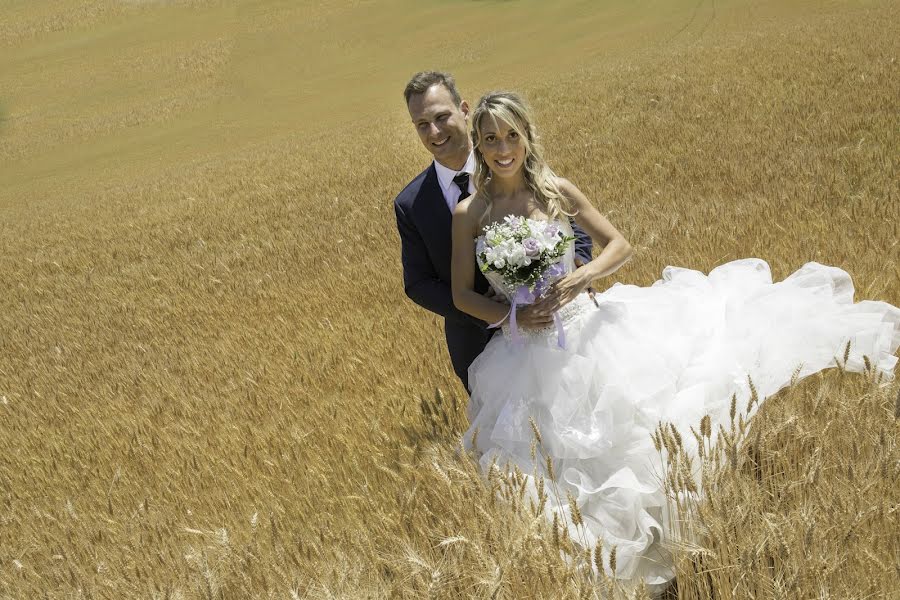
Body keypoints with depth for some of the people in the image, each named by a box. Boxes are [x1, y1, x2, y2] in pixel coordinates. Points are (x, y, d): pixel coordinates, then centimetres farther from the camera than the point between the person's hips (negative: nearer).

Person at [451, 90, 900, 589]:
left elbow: (619, 245, 0)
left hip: (585, 333, 1)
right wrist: (514, 316, -16)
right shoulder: (469, 213, -8)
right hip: (528, 358, 0)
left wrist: (582, 276, -18)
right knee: (565, 467, 3)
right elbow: (462, 295, -1)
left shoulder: (555, 191, -5)